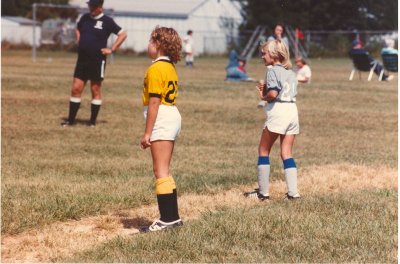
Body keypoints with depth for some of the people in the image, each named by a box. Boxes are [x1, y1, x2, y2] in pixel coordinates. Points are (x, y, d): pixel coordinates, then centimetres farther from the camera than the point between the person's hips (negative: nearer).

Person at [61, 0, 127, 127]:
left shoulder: (107, 21, -5)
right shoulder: (85, 18, 9)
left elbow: (122, 34, -5)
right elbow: (78, 29, 30)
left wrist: (111, 49, -9)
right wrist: (80, 42, 15)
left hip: (98, 61, -5)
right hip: (82, 59, 5)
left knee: (95, 90, 3)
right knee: (76, 89, 2)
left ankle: (93, 120, 11)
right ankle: (71, 119, 10)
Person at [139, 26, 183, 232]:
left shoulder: (155, 69, -14)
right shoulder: (171, 68, 14)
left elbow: (154, 102, -18)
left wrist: (147, 132, -16)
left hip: (161, 120, -10)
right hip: (173, 117, 10)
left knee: (160, 172, -6)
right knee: (163, 172, 15)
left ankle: (168, 219, -5)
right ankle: (172, 217, 19)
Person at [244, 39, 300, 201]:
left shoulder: (273, 71, -7)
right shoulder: (291, 73, 17)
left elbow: (273, 94, -19)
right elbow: (291, 94, 12)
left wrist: (264, 96, 2)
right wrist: (266, 88, 9)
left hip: (278, 111, -7)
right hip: (293, 111, 7)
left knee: (263, 151, 6)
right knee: (286, 153, 9)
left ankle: (263, 192, 7)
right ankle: (293, 192, 1)